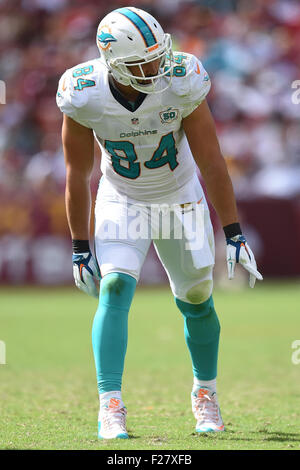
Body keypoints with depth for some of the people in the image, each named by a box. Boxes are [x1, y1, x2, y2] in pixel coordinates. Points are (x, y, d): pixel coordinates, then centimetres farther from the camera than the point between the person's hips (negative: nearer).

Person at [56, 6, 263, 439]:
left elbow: (211, 163, -17)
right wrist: (80, 249, -7)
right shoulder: (84, 96, -24)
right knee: (115, 287, -20)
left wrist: (234, 235, -14)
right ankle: (110, 407, -20)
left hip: (181, 200, 1)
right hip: (122, 203, -1)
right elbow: (77, 176, -11)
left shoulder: (182, 84, -26)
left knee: (196, 299, 8)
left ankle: (205, 391, 32)